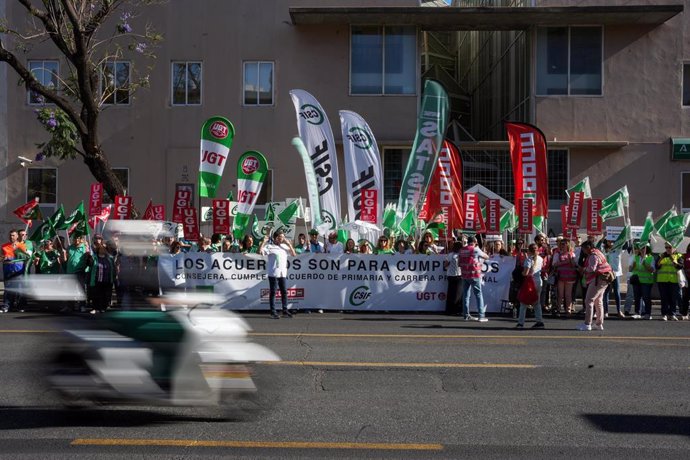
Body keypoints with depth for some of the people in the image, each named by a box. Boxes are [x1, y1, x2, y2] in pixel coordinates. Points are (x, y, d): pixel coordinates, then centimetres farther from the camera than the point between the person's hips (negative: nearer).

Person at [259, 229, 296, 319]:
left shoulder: (285, 246, 13)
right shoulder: (269, 246, -4)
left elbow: (294, 254, 11)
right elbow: (260, 251, -15)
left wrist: (289, 244, 3)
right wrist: (263, 242, -20)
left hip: (282, 273, 5)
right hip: (273, 273, -5)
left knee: (284, 291, 8)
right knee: (273, 292, 0)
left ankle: (285, 310, 16)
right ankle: (273, 312, 5)